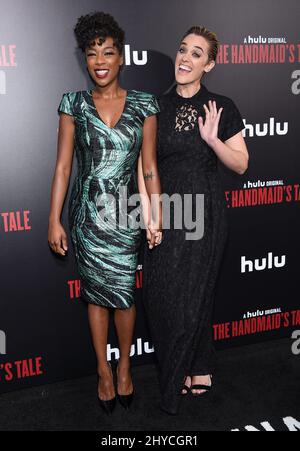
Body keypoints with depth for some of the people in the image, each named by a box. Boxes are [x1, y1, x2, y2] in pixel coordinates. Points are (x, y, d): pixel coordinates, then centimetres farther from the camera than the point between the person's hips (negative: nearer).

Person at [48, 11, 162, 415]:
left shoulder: (144, 105, 0)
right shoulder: (73, 104, 1)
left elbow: (149, 168, 1)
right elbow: (62, 166, 0)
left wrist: (155, 217, -1)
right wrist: (54, 220, -3)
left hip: (126, 215, 0)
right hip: (87, 214, 1)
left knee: (122, 294, 5)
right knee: (96, 293, 11)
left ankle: (124, 367, 31)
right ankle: (104, 371, 30)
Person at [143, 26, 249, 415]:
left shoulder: (221, 107, -2)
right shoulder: (157, 107, 5)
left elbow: (241, 165, -2)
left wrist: (213, 139, -18)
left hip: (204, 211, -3)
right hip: (165, 210, 3)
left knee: (191, 294, 3)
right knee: (159, 294, 4)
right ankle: (197, 367, 26)